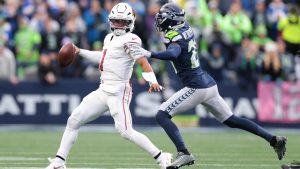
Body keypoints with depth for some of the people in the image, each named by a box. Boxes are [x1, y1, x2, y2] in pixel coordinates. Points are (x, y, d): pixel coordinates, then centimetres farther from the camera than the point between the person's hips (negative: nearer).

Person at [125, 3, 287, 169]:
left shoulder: (175, 37, -17)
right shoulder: (185, 27, 8)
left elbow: (173, 54, -39)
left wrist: (149, 54, -48)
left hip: (196, 88, -9)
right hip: (209, 84, 9)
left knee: (162, 115, -7)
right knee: (231, 120, 17)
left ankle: (184, 154, -18)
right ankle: (274, 139, 16)